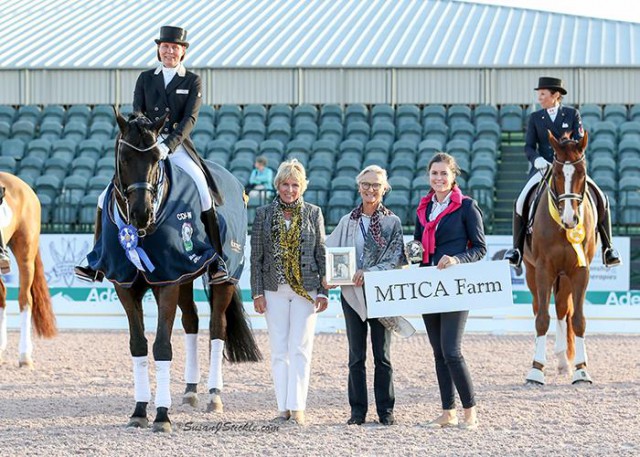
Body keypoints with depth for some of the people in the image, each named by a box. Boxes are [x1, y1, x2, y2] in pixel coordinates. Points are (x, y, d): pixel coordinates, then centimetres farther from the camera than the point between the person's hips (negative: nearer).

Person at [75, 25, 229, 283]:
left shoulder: (192, 81, 5)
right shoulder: (145, 79, 13)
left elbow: (190, 118, -7)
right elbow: (137, 114, 2)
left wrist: (168, 145, -23)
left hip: (178, 146, -3)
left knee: (203, 193, -26)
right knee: (107, 198, -8)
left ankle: (216, 262, -21)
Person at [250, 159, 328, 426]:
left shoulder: (313, 213, 5)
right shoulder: (264, 214, 5)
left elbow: (322, 254, 6)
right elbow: (256, 256, 6)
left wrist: (323, 291, -1)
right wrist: (257, 292, -1)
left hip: (306, 289, -1)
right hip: (275, 290, 1)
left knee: (300, 349, -4)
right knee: (279, 351, 3)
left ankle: (297, 408, -5)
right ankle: (283, 408, 7)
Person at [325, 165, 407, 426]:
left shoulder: (392, 222, 2)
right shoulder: (347, 221, 10)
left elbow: (395, 259, -6)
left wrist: (369, 272, -19)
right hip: (352, 294, 2)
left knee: (382, 355, 2)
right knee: (356, 356, 5)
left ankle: (386, 411, 8)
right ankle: (358, 411, 9)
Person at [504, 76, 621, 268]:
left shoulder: (572, 114, 5)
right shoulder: (535, 118, 8)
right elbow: (529, 146, 3)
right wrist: (537, 159, -18)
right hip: (543, 168, 1)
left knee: (601, 199, -14)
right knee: (521, 202, -20)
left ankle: (607, 247, -2)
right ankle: (517, 247, -4)